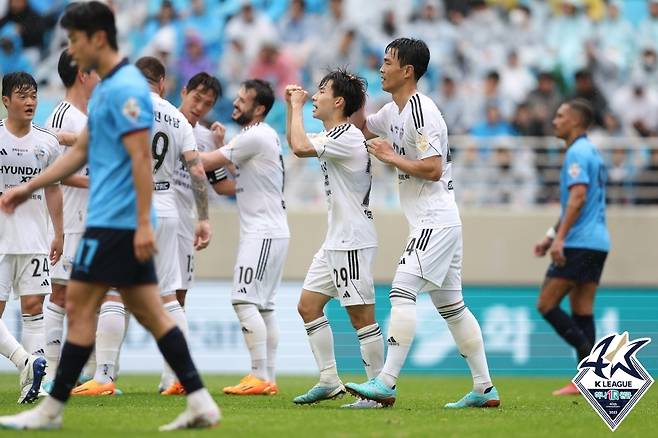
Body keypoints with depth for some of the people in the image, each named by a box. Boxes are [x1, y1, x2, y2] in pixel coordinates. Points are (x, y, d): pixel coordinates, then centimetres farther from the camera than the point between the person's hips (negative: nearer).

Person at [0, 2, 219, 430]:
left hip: (115, 223, -10)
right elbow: (81, 152, 25)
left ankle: (53, 408, 4)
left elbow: (142, 159, -19)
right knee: (150, 312, 6)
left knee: (80, 309, -3)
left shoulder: (125, 89, -14)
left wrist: (143, 225, -23)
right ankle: (200, 402, 2)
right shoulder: (106, 88, 17)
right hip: (119, 222, 10)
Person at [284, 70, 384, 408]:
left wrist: (297, 107, -13)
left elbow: (300, 147, -28)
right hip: (336, 241, 11)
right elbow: (295, 144, 32)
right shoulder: (331, 136, 16)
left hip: (353, 241, -11)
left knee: (361, 315, -9)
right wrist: (292, 106, 18)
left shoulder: (347, 137, -16)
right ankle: (329, 382, 14)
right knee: (308, 306, 11)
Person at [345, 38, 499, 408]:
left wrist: (390, 156, -13)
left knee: (402, 291, -17)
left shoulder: (422, 112, -15)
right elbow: (362, 127, 34)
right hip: (435, 223, 10)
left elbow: (433, 169, -20)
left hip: (435, 221, -10)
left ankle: (387, 383, -22)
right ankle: (485, 388, 13)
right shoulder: (393, 112, 15)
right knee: (451, 305, 10)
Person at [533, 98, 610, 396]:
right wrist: (552, 236, 28)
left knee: (546, 305, -7)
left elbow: (578, 197, -21)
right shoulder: (591, 152, 20)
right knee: (582, 312, 6)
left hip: (579, 245, -10)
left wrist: (560, 239, -25)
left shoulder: (578, 153, -11)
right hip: (597, 242, 10)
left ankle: (590, 355, -15)